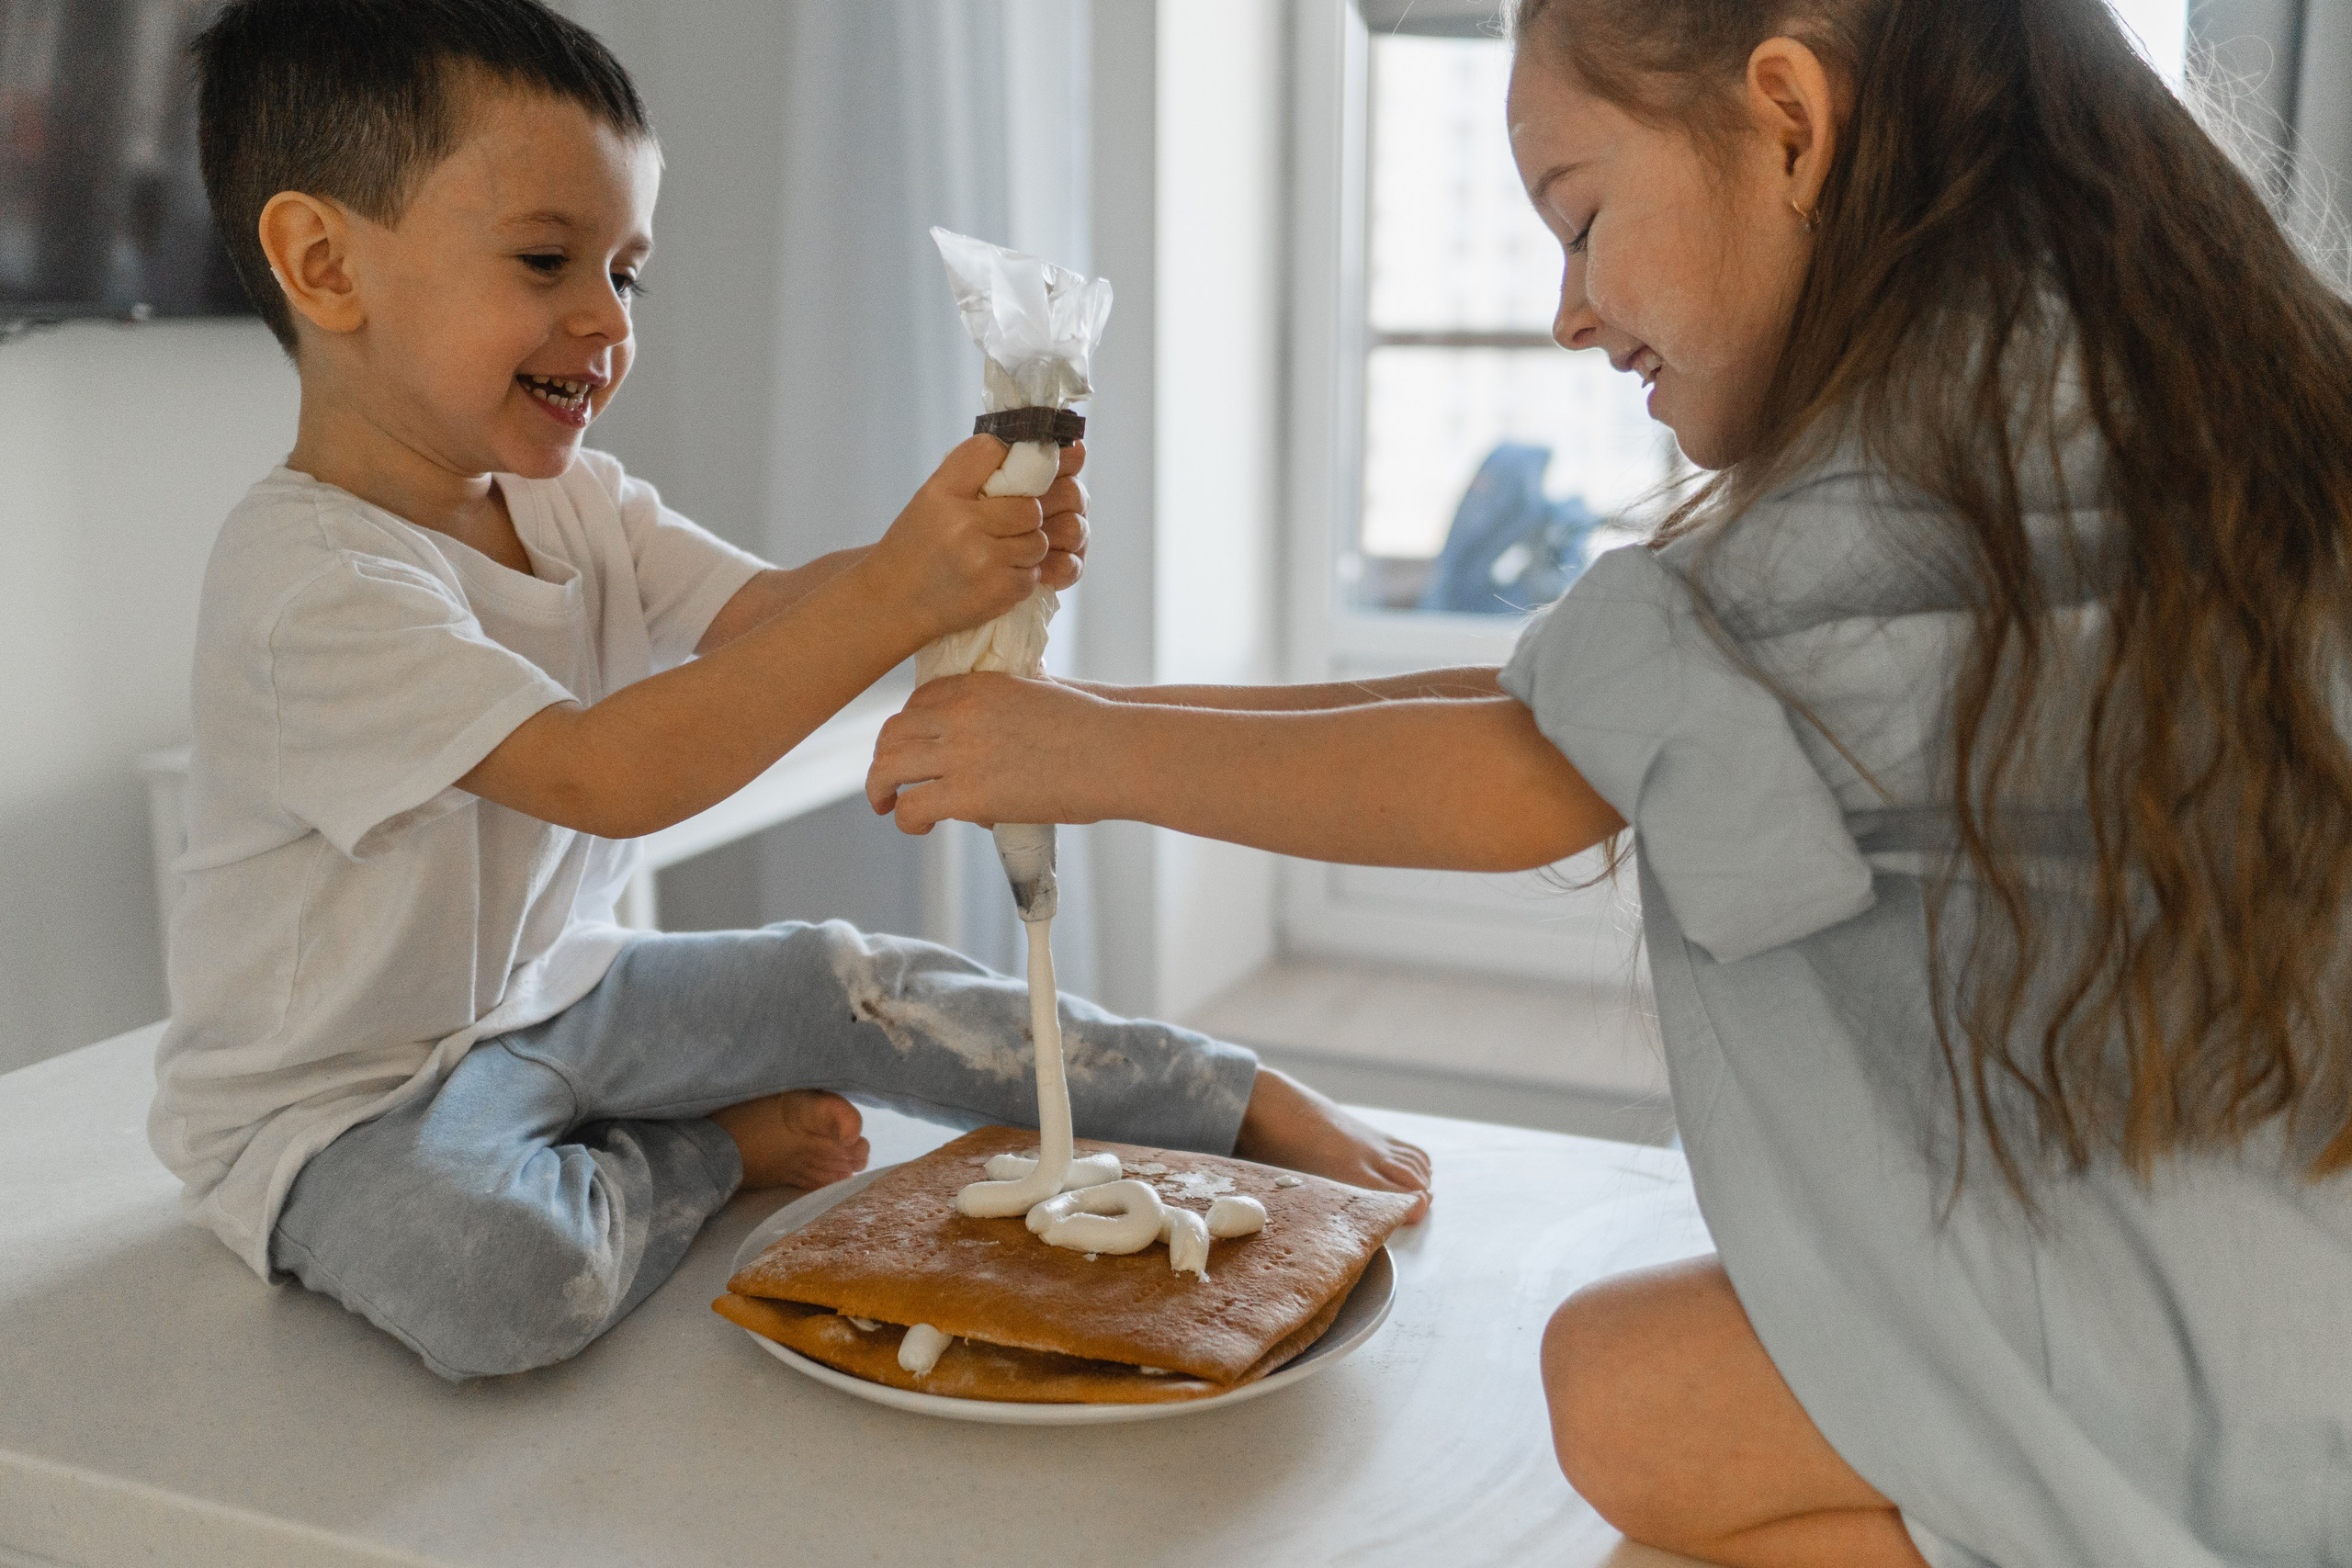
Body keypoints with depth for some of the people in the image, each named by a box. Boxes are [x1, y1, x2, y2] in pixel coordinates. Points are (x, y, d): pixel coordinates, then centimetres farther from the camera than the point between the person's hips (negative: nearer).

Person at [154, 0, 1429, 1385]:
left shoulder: (579, 508, 0)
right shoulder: (312, 581, -28)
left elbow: (770, 616, -10)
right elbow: (603, 775, -36)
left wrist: (978, 550, -32)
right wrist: (898, 593, -44)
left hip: (549, 1000, 7)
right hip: (342, 1100, -7)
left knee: (851, 983, -3)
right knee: (500, 1276, -36)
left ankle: (1263, 1106, 9)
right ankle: (713, 1150, -3)